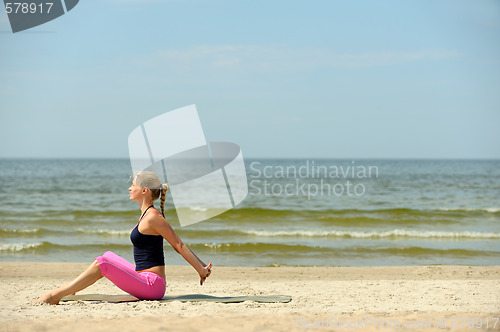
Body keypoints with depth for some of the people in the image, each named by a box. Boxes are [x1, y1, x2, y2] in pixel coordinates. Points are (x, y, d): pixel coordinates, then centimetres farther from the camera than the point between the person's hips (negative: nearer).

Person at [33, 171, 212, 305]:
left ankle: (56, 295, -11)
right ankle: (68, 290, 17)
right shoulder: (147, 214, 16)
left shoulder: (153, 217, -15)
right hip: (147, 281, 10)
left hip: (152, 285, -10)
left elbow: (179, 245, -13)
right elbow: (178, 246, 16)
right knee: (109, 256, 17)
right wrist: (202, 266, 17)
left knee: (102, 263, -14)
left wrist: (201, 270, -11)